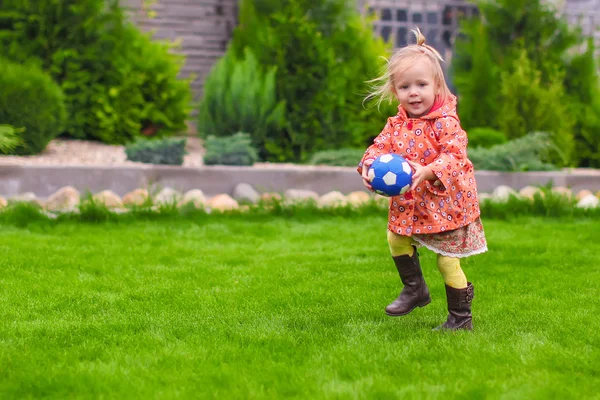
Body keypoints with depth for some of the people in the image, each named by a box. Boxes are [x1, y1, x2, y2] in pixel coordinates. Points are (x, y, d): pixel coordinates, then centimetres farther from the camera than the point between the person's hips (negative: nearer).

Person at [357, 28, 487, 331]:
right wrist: (369, 165, -24)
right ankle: (415, 289, 38)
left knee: (447, 261, 0)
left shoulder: (446, 122, -19)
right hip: (409, 204, 7)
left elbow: (454, 155, -28)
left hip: (445, 202, -6)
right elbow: (380, 146, -1)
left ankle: (461, 318, 16)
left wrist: (427, 171, -45)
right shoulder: (397, 124, 1)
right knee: (396, 238, 16)